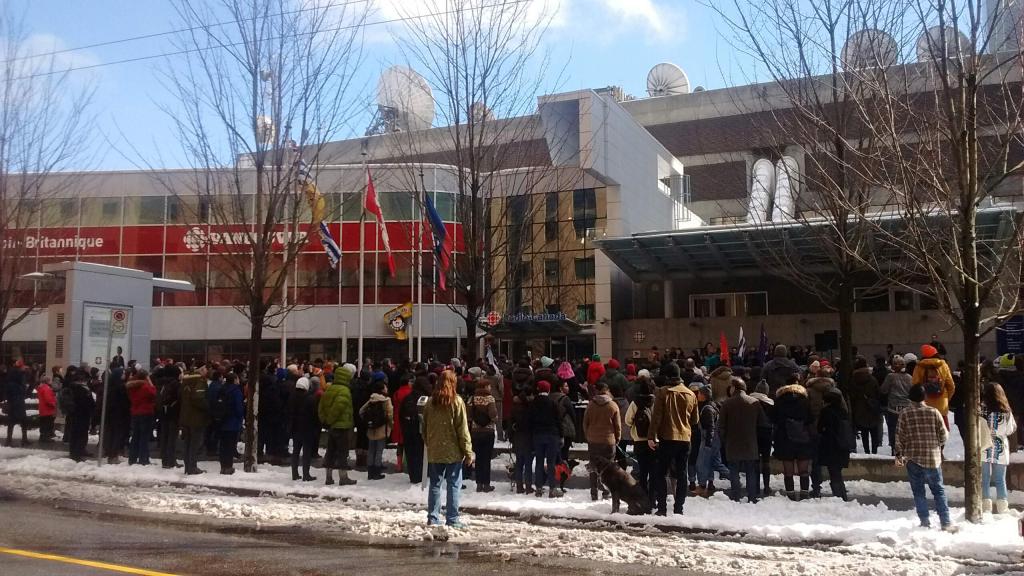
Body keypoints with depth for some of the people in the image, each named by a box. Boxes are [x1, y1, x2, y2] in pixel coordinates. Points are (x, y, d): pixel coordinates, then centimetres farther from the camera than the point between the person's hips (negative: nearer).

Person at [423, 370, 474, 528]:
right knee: (454, 485, 3)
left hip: (434, 451, 4)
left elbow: (425, 426, 9)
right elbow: (462, 429, -10)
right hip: (453, 451, -4)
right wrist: (468, 452, -6)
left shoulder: (430, 402, 2)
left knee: (435, 484, 12)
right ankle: (452, 519, 4)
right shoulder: (457, 402, -10)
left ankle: (433, 518, 15)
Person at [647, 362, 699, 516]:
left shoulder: (662, 392, -8)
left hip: (667, 439, -4)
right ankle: (678, 508, 11)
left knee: (661, 474, 3)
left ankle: (662, 508, -1)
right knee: (681, 475, 10)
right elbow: (695, 420, 13)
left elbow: (656, 416, -11)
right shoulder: (691, 394, 6)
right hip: (685, 439, 4)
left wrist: (651, 437, -9)